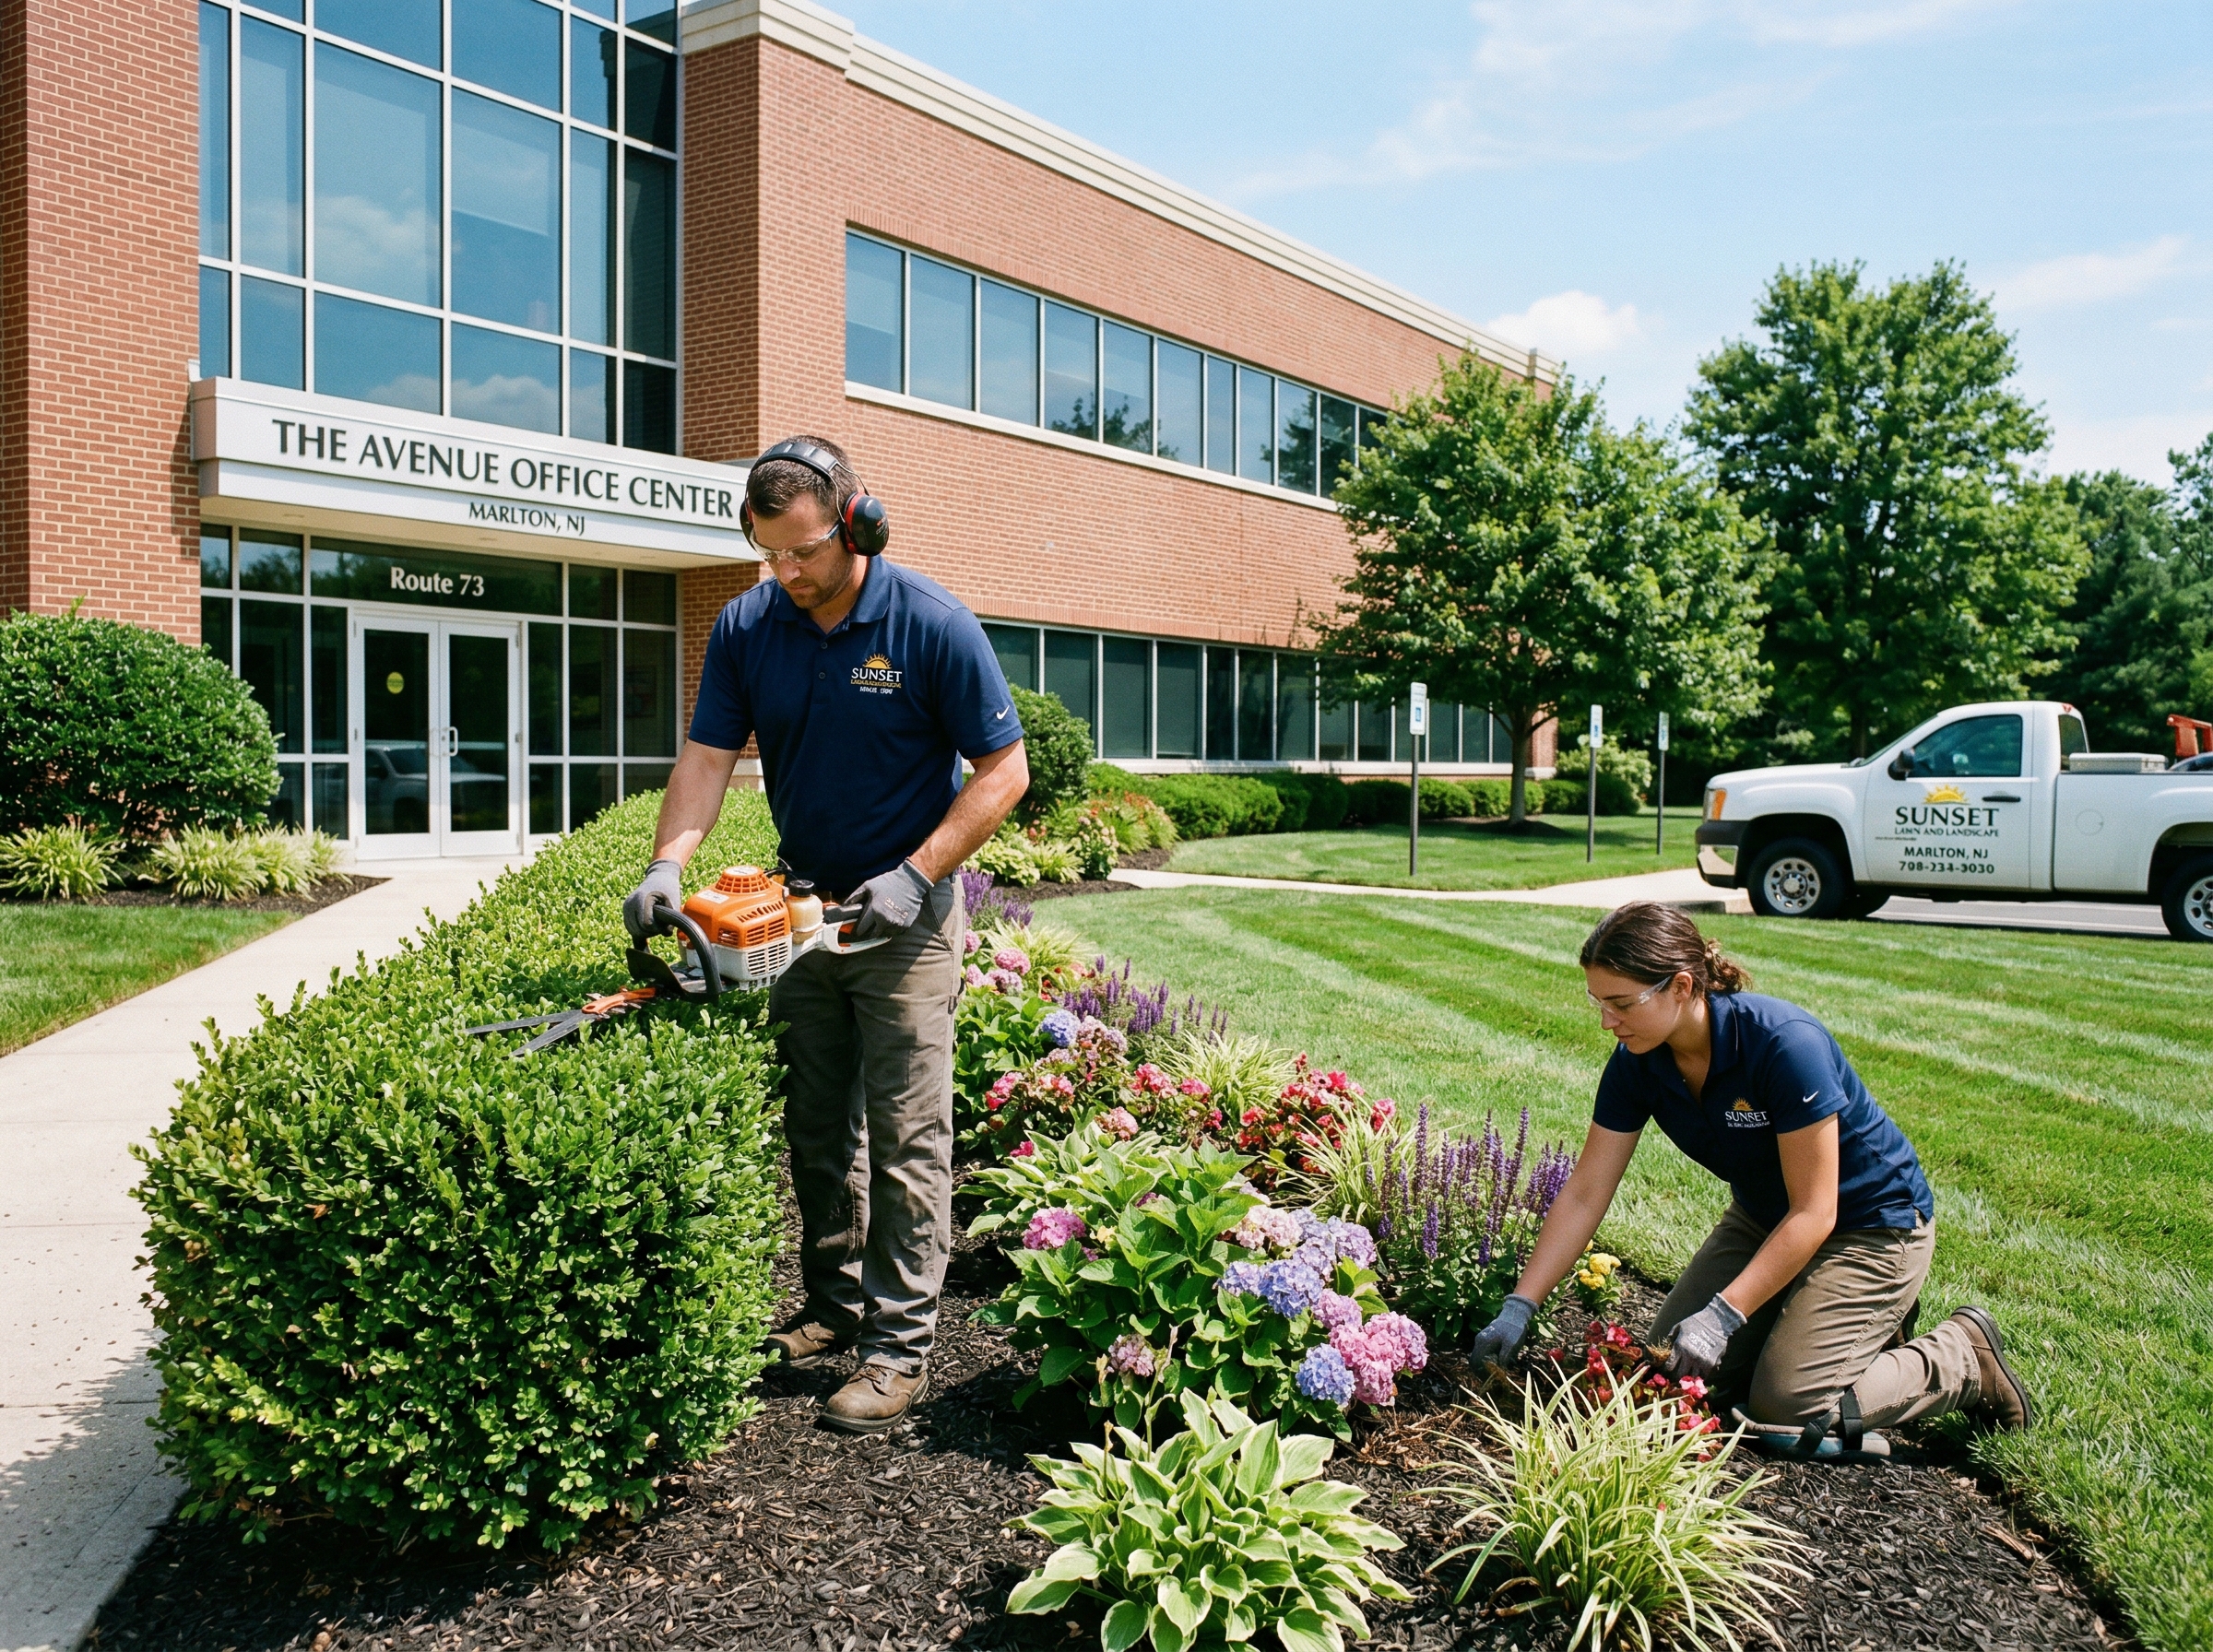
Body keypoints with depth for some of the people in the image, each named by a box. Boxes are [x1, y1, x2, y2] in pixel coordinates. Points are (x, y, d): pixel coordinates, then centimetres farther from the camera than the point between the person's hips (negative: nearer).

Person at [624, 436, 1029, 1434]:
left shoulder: (933, 626, -15)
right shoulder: (747, 628, -2)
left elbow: (1003, 769, -12)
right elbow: (707, 757, -3)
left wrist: (915, 876, -20)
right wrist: (669, 863, -20)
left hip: (904, 915, -5)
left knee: (905, 1138, -2)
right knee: (815, 1129, 14)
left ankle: (902, 1343, 7)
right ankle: (834, 1307, 29)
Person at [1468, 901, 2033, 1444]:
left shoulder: (1784, 1044, -33)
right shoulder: (1638, 1062, -15)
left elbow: (1813, 1213, -28)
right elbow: (1584, 1194, -9)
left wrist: (1723, 1315, -31)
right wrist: (1518, 1307, -14)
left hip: (1870, 1226, -7)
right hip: (1764, 1218, 7)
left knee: (1788, 1403, -17)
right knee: (1670, 1369, 0)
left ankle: (1965, 1357, 8)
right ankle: (1855, 1323, 18)